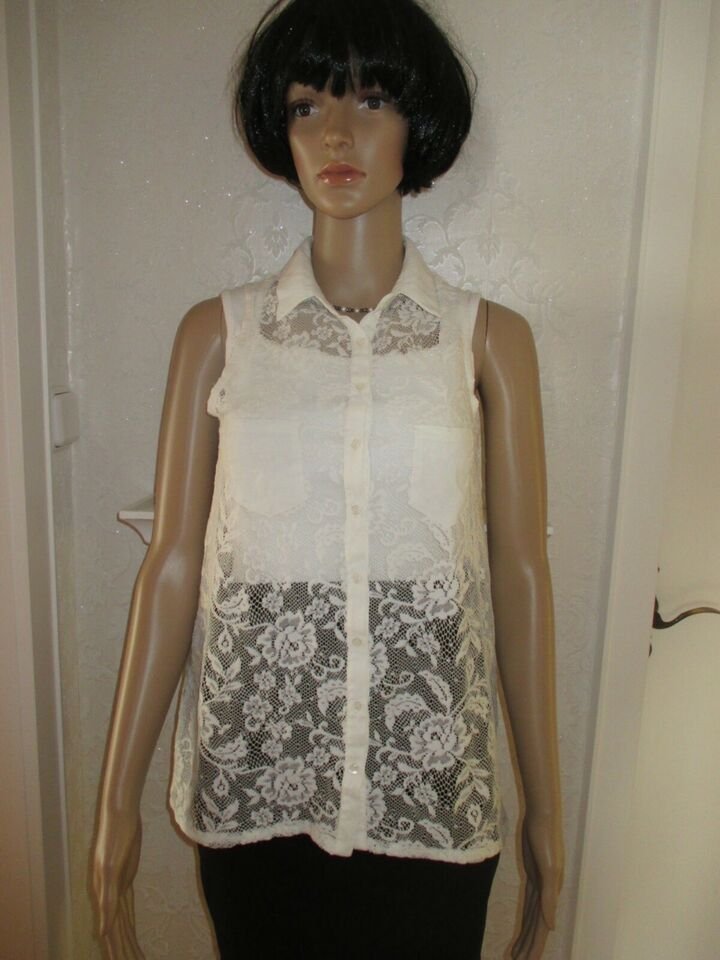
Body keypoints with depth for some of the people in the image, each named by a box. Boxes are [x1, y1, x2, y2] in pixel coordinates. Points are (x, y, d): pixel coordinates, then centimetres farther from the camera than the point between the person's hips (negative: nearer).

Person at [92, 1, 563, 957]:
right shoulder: (218, 333, -1)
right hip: (252, 773, 1)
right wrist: (119, 797, 0)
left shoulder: (490, 339, -2)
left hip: (431, 793, 0)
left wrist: (545, 806, 3)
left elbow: (520, 572, -1)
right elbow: (173, 563, -2)